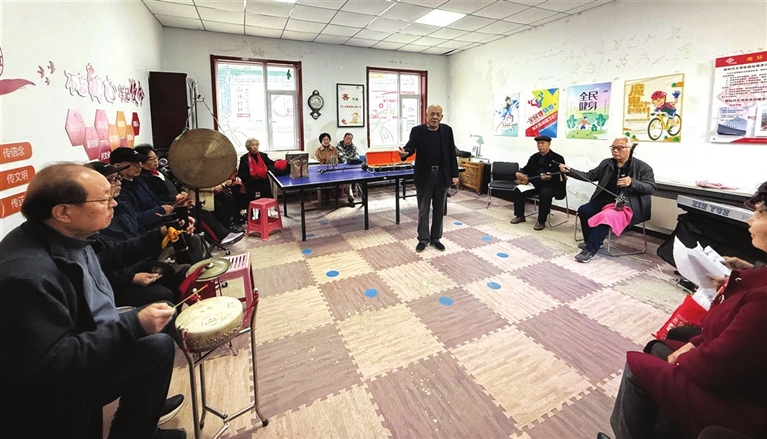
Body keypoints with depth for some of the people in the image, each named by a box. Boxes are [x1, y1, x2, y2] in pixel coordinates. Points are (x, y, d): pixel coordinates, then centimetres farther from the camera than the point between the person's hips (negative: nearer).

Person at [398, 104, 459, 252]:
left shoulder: (447, 130, 3)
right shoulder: (417, 130, -3)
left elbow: (452, 153, 4)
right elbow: (411, 146, -18)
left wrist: (454, 174, 2)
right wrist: (405, 152, -42)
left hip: (442, 175, 2)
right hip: (424, 175, -2)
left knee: (439, 209, 10)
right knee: (423, 209, 6)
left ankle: (435, 238, 23)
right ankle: (423, 239, 19)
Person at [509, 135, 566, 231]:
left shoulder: (558, 158, -3)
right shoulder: (534, 157, 15)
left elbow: (560, 175, -11)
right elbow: (526, 169, 16)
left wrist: (551, 177, -32)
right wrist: (519, 173, -9)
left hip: (550, 184, -6)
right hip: (534, 183, 6)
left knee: (545, 194, -38)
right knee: (517, 190, -14)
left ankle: (541, 221, -21)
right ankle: (520, 216, 0)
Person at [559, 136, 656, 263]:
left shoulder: (642, 167, -2)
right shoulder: (606, 163, 12)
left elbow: (651, 188, -7)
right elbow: (589, 176, 10)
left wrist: (632, 183, -26)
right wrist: (569, 171, -4)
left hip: (628, 205, -6)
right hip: (606, 200, 6)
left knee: (605, 216, -33)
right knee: (583, 210, -19)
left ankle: (590, 250, -28)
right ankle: (592, 242, -2)